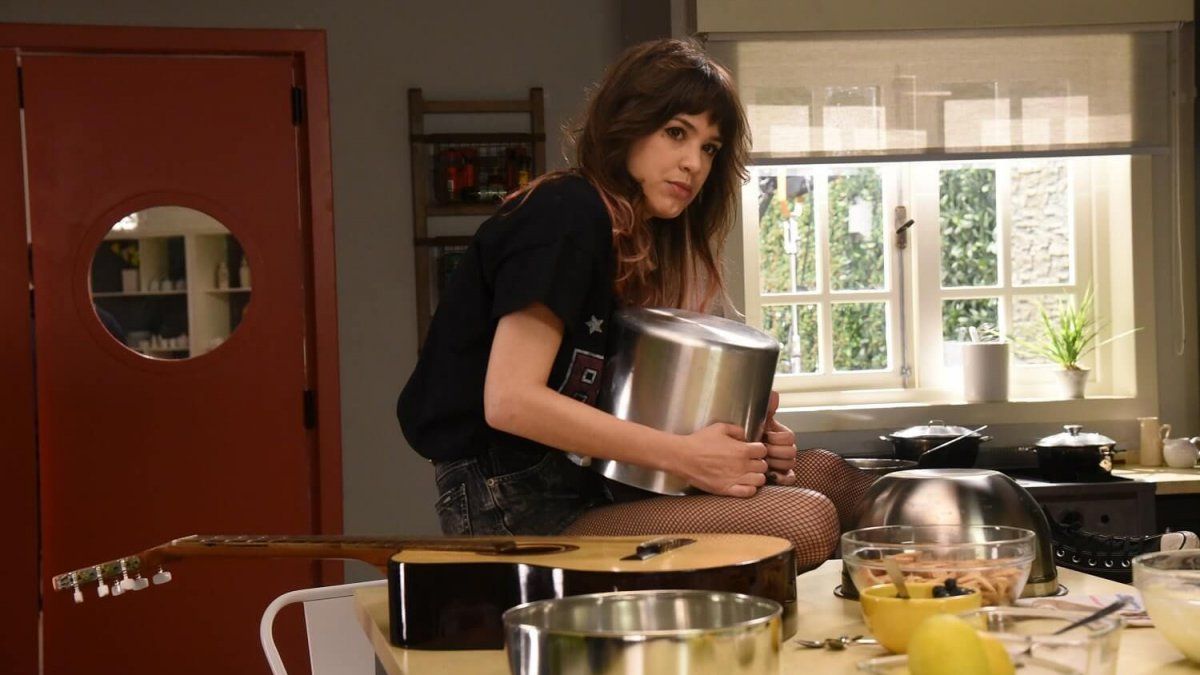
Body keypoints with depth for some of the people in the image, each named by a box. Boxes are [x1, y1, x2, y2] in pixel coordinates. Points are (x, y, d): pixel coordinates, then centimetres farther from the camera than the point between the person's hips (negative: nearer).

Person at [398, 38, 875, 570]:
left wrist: (742, 440, -3)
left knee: (826, 475, 7)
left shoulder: (638, 237, 16)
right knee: (805, 520, -22)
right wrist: (685, 455, -20)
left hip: (586, 480, 10)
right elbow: (511, 401, -22)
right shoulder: (567, 212, -12)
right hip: (513, 501, -10)